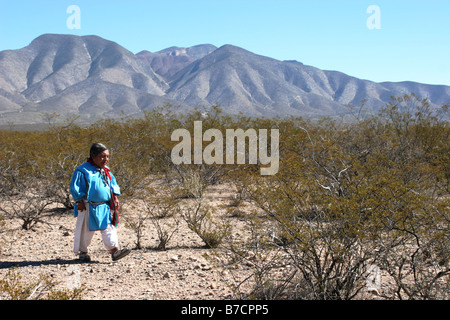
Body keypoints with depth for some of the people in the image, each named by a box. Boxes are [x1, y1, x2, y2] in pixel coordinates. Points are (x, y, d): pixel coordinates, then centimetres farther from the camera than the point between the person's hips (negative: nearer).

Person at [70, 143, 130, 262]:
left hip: (105, 206, 5)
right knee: (85, 230, 5)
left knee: (109, 228, -3)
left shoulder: (106, 171, 11)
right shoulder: (82, 171, -9)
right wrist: (79, 201, -10)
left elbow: (113, 184, 21)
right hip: (89, 207, -5)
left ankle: (114, 250, -7)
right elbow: (75, 187, -8)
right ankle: (82, 252, 20)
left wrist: (115, 197, 10)